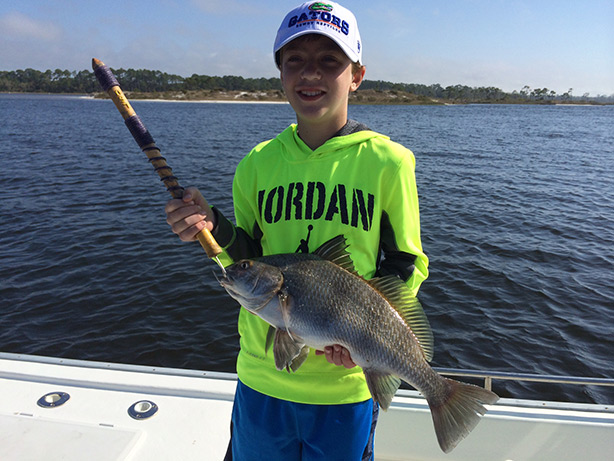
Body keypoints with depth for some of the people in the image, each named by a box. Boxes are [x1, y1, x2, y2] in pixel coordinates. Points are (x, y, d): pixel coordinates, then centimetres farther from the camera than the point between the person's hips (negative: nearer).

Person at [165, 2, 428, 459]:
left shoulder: (387, 161, -9)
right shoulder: (259, 162, 0)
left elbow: (408, 265, -2)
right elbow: (248, 260, 5)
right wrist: (214, 229, -15)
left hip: (345, 382, -2)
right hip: (261, 375, 3)